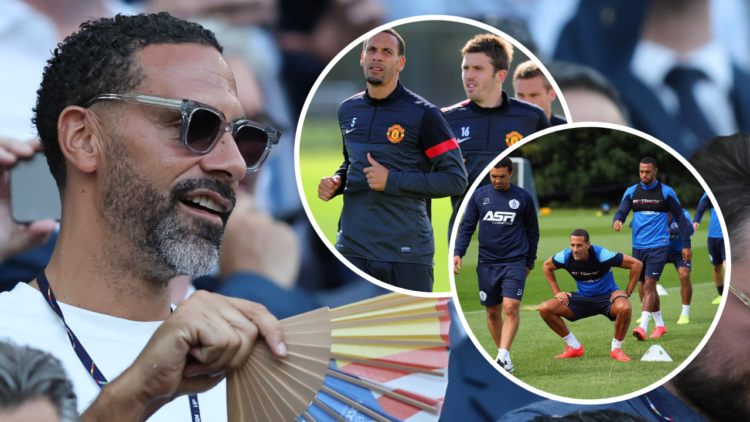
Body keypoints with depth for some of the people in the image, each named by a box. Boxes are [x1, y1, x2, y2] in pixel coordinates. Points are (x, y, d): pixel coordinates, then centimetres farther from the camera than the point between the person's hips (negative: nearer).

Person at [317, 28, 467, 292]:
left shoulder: (423, 114, -6)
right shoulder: (348, 110, 13)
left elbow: (455, 179, -7)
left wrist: (393, 181, -15)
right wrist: (336, 183, 6)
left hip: (406, 252, -5)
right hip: (352, 248, 5)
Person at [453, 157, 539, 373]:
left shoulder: (523, 198, 4)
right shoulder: (479, 196, 7)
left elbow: (532, 231, 12)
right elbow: (466, 227, 9)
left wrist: (529, 262, 10)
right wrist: (457, 253, -4)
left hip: (515, 263, -2)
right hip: (487, 264, 3)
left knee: (511, 308, -16)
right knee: (493, 312, 6)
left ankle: (503, 356, -20)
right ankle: (502, 353, 18)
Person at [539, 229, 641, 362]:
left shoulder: (601, 255, -25)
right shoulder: (566, 257, -14)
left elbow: (636, 264, -19)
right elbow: (546, 266, 11)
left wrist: (627, 292, -17)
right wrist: (557, 292, 3)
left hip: (607, 296, -4)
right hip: (582, 298, 4)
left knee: (624, 308, -40)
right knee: (545, 309, -13)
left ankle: (616, 349, -12)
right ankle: (574, 347, 1)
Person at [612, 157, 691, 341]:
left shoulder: (666, 192, -2)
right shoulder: (631, 192, 8)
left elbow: (680, 218, 3)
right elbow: (621, 211, -2)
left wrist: (686, 244, 0)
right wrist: (617, 221, -27)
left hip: (658, 246, -5)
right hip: (638, 246, 5)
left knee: (649, 285, -16)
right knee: (644, 288, 10)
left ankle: (643, 327, -24)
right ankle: (660, 325, 24)